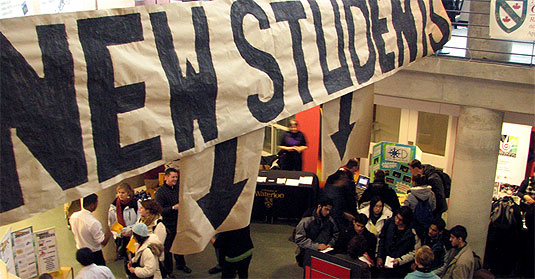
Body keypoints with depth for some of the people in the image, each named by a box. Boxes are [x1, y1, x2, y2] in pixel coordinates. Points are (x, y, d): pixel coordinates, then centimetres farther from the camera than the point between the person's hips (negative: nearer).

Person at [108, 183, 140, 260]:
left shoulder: (135, 203, -6)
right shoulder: (114, 205, 0)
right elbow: (111, 224, 6)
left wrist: (129, 230, -16)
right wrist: (119, 233, -9)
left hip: (133, 236, -2)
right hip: (120, 237, 2)